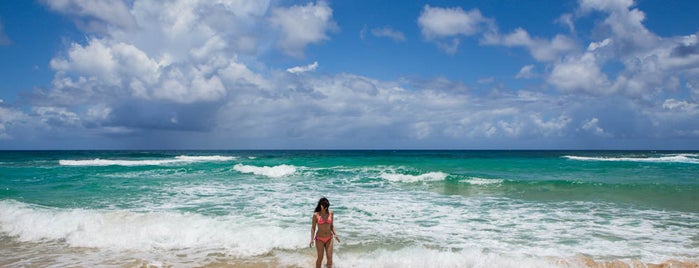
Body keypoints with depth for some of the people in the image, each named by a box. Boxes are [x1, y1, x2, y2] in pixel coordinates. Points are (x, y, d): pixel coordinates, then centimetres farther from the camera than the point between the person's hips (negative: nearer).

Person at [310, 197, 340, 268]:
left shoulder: (330, 213, 1)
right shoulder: (316, 215, -8)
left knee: (330, 257, -1)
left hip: (329, 238, 3)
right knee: (320, 257, 3)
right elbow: (313, 227, -4)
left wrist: (335, 234, 2)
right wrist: (312, 239, -10)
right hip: (319, 239, -2)